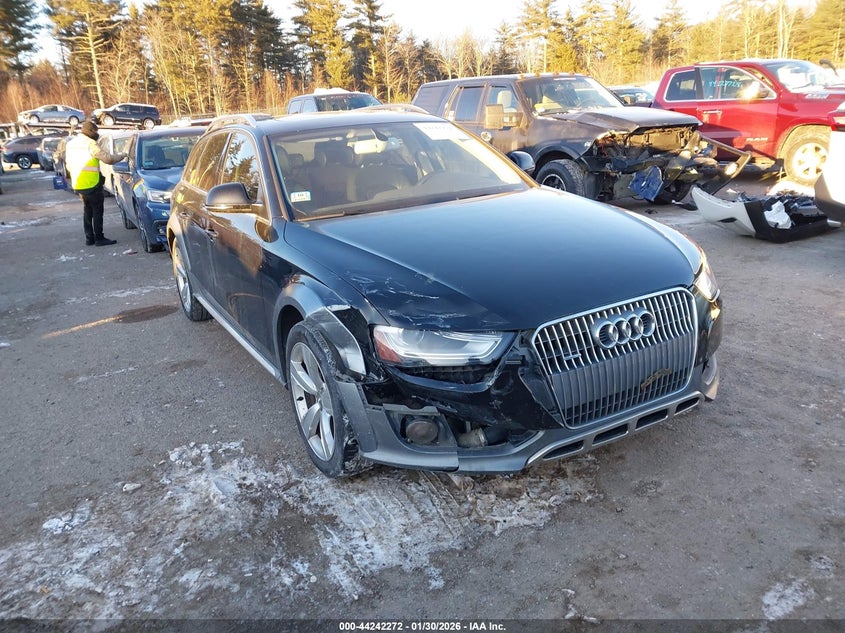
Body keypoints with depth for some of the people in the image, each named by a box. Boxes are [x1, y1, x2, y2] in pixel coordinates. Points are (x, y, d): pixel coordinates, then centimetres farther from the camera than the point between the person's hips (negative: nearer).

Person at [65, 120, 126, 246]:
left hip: (77, 184, 8)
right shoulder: (90, 144, -13)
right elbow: (108, 159, -16)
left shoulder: (70, 143, 14)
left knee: (87, 210, 16)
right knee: (97, 210, -1)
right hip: (91, 184, -8)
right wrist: (122, 156, 0)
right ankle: (99, 238, -1)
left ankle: (89, 238, 18)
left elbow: (68, 164, 18)